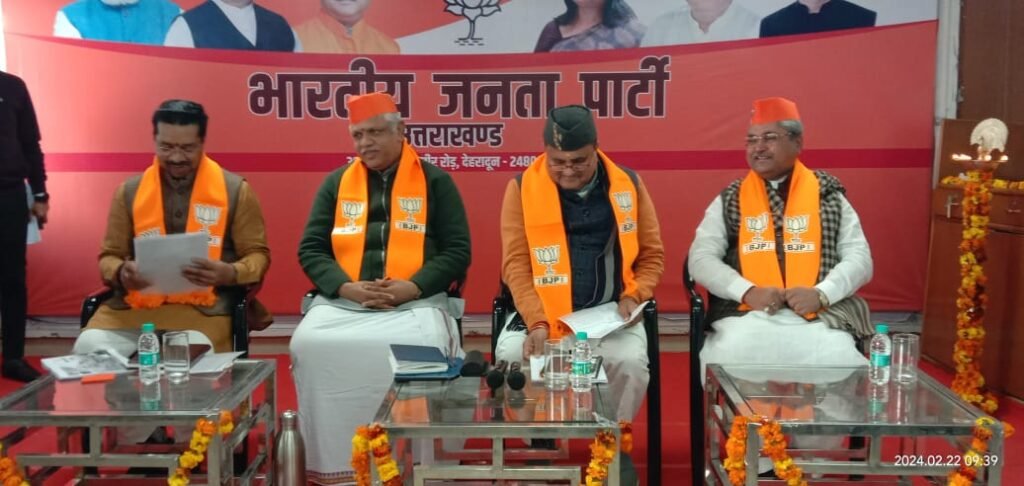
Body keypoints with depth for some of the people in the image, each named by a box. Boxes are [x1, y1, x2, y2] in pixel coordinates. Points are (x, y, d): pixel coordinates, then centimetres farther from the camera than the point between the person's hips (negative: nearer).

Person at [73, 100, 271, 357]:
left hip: (203, 309, -2)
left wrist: (229, 273, -15)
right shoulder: (130, 191, 11)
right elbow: (109, 257, 17)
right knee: (88, 347, -25)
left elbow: (257, 255, 8)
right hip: (134, 305, 3)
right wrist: (121, 273, -9)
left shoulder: (235, 190, 4)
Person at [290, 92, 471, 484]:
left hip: (416, 301, -2)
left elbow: (457, 251, 4)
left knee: (423, 347, -34)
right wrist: (346, 287, -8)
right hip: (342, 301, 2)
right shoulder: (335, 183, 16)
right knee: (309, 344, -28)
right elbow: (310, 250, 12)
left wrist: (412, 287, -12)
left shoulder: (434, 181, 9)